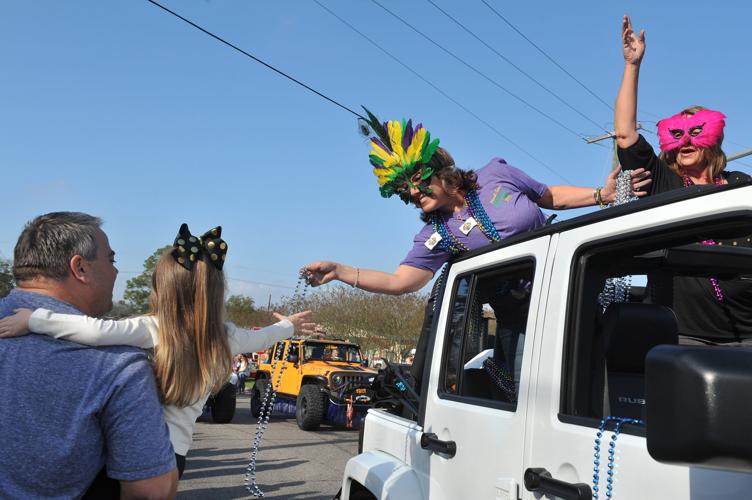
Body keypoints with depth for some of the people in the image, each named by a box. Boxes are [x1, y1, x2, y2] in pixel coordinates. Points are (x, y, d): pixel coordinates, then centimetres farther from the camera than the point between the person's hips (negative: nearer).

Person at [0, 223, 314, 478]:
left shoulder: (154, 330, -14)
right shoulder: (224, 337, 1)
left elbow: (97, 332, -30)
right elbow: (260, 338, 20)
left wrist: (33, 319, -21)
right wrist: (288, 326, 40)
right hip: (175, 453, 5)